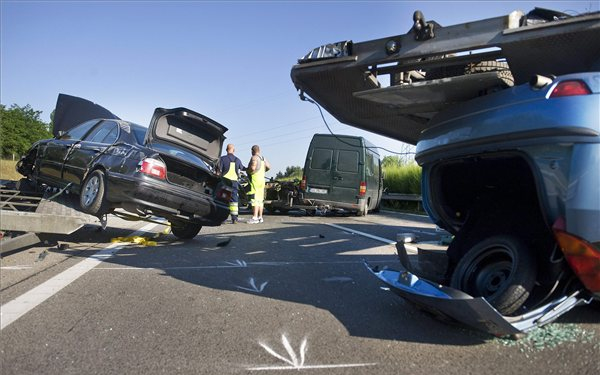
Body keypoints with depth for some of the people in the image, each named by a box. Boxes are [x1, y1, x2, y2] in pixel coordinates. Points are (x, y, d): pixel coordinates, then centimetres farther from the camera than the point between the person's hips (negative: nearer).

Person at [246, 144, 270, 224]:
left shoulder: (254, 158, -10)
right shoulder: (263, 158, 16)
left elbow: (253, 168, -23)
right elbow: (269, 167, 19)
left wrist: (247, 170, -5)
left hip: (255, 179, -9)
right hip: (262, 179, 9)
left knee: (255, 199, -10)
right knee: (260, 199, 11)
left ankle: (254, 218, -13)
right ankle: (260, 217, 15)